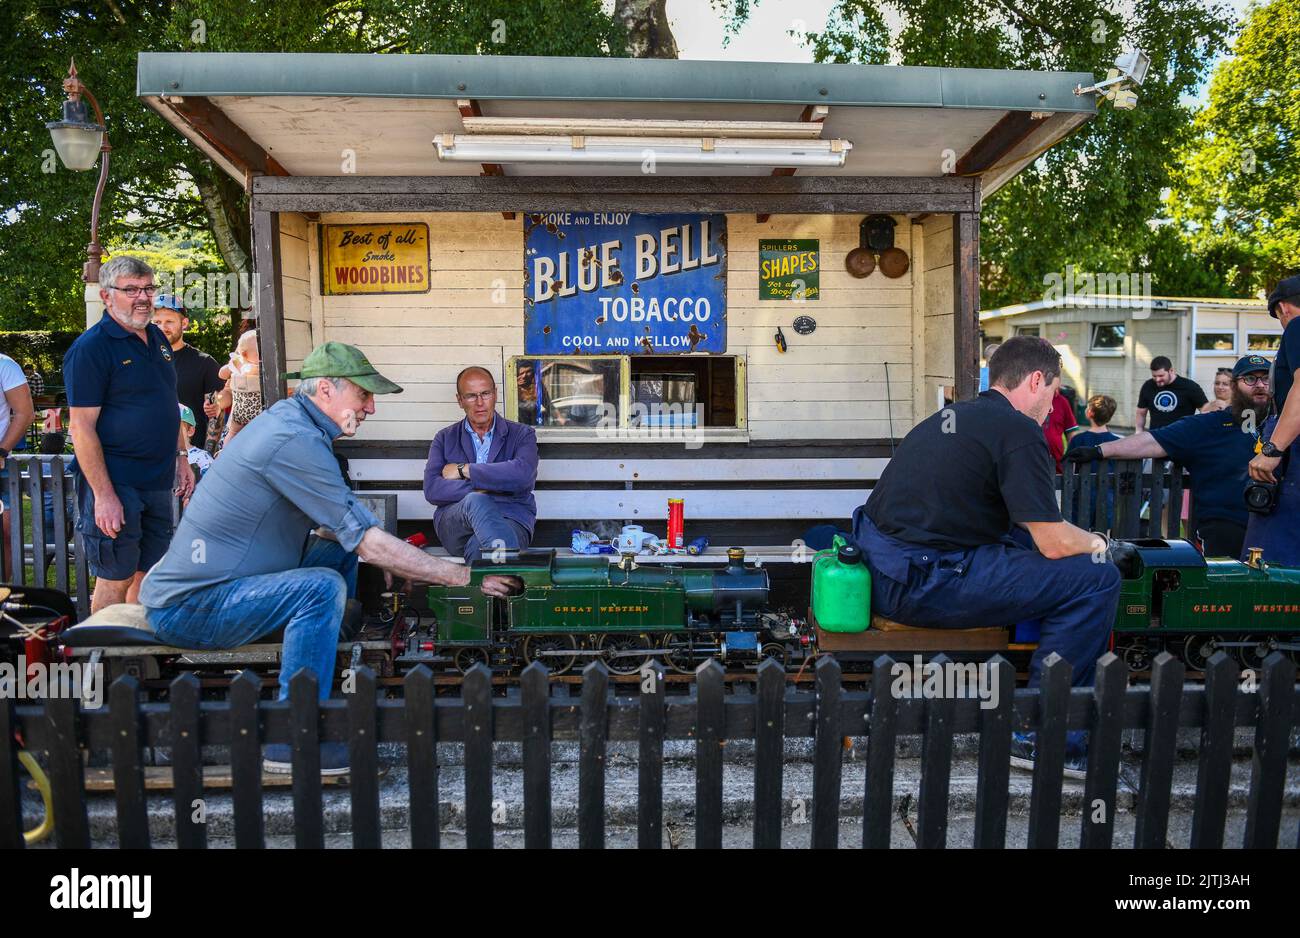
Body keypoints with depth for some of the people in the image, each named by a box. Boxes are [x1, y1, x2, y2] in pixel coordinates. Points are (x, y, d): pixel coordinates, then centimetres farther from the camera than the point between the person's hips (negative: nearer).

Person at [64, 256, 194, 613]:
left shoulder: (157, 339, 12)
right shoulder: (90, 347, -12)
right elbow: (81, 427, -16)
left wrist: (181, 457, 16)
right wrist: (104, 495, -21)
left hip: (158, 481, 7)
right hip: (115, 484, -7)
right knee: (115, 579, 1)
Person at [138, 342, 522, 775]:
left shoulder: (286, 417, 10)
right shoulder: (295, 439, -22)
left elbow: (331, 524, 15)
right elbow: (369, 541, -24)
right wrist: (464, 576, -20)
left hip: (195, 580, 10)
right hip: (187, 607, -10)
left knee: (340, 551, 9)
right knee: (322, 588, -28)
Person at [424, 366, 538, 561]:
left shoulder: (522, 435, 12)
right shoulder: (445, 438, 18)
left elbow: (523, 474, -12)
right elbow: (431, 489, 1)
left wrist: (463, 470, -4)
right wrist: (481, 489, -12)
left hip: (511, 519, -1)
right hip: (455, 526, 1)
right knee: (475, 501, -36)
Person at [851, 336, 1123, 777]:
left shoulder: (953, 415, 19)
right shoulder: (1019, 430, -9)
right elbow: (1055, 543, -10)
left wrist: (1080, 538, 29)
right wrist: (1099, 544, 13)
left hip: (879, 567, 10)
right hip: (919, 587, -10)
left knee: (1021, 538, 25)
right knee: (1096, 577, -4)